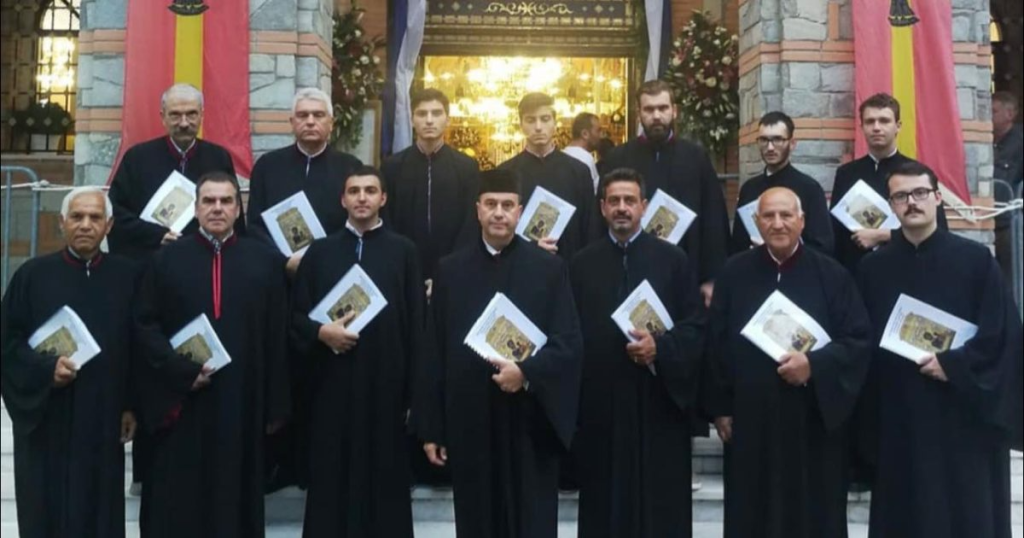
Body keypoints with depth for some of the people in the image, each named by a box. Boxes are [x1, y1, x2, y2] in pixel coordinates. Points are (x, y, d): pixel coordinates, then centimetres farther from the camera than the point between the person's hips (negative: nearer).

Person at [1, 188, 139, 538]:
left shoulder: (127, 277, 3)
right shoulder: (33, 275, -1)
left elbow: (139, 346, 4)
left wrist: (132, 406, 0)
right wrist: (46, 370, -17)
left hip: (104, 421, 1)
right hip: (45, 419, -1)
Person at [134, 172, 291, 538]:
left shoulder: (267, 261, 4)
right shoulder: (167, 259, 4)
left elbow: (278, 336, 3)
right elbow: (145, 326, 0)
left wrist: (275, 407, 0)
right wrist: (182, 371, -14)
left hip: (243, 403, 1)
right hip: (181, 402, 0)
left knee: (236, 498, 8)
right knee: (177, 501, 6)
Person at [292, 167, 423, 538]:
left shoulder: (404, 252, 3)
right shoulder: (320, 252, 8)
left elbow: (416, 323, 0)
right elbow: (296, 314, 9)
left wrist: (415, 391, -4)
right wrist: (321, 332, -14)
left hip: (386, 383, -1)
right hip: (333, 384, 1)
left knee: (385, 478, 4)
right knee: (332, 480, 6)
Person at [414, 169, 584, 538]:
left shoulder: (550, 268, 2)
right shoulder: (450, 270, 8)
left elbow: (570, 343, -3)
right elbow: (435, 353, 6)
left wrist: (526, 373, -21)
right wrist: (430, 427, 3)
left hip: (529, 424, -2)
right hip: (468, 424, 2)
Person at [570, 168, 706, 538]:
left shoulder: (673, 261, 3)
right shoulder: (581, 265, 8)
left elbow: (697, 327, -1)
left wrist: (659, 346, -18)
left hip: (659, 402, -1)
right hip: (600, 404, 2)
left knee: (661, 504, 4)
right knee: (605, 503, 8)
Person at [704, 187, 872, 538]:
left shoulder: (832, 275, 0)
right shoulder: (734, 274, 3)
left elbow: (860, 341, -3)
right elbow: (717, 344, 4)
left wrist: (815, 365, -19)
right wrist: (720, 407, 1)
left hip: (815, 421, -1)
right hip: (750, 421, 1)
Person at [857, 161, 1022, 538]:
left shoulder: (976, 260, -1)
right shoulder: (872, 268, 5)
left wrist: (954, 365, -14)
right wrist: (867, 417, -2)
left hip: (966, 417, -2)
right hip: (898, 420, 2)